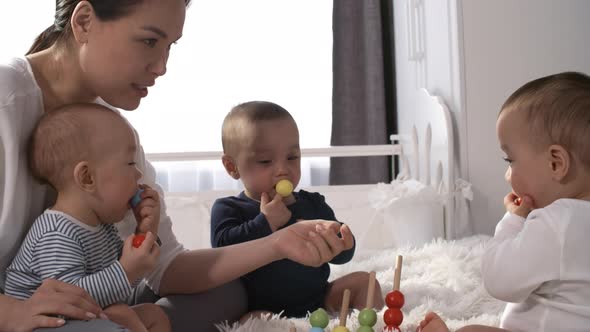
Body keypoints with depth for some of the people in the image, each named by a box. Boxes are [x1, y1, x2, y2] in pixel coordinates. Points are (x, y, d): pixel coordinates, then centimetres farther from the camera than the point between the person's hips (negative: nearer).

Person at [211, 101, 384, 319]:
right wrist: (266, 223, -22)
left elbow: (339, 257, 9)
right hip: (265, 309, -4)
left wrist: (344, 245, -16)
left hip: (319, 298, 5)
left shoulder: (312, 204, 7)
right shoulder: (228, 210, -4)